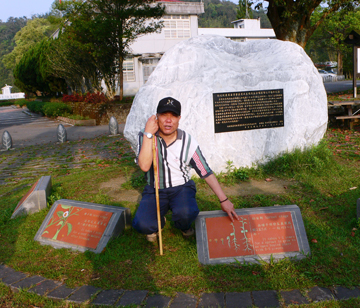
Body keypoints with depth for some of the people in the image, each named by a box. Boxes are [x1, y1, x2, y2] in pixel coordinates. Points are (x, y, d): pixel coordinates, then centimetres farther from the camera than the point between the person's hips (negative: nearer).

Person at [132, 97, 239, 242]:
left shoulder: (188, 141, -8)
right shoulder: (145, 136, -9)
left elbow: (206, 172, -6)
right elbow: (144, 166, -25)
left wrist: (224, 200, -10)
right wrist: (148, 133, -26)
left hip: (182, 188, 0)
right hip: (155, 190, 0)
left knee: (186, 213, -34)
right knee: (142, 224, -27)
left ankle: (184, 227, 8)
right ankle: (158, 223, 13)